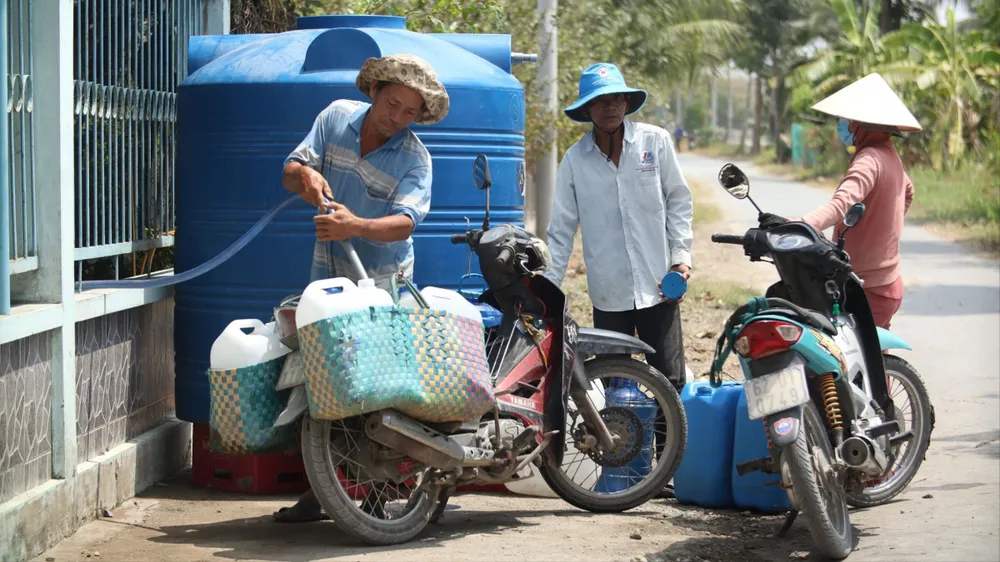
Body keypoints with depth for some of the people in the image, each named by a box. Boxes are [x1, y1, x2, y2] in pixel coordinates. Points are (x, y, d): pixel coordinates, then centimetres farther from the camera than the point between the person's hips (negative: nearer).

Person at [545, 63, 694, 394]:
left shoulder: (655, 142, 0)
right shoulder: (574, 159, 2)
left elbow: (678, 200, 7)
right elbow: (562, 228, 6)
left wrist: (680, 257, -1)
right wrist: (549, 285, 1)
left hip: (658, 285, -1)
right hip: (608, 291, 1)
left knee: (671, 380, -1)